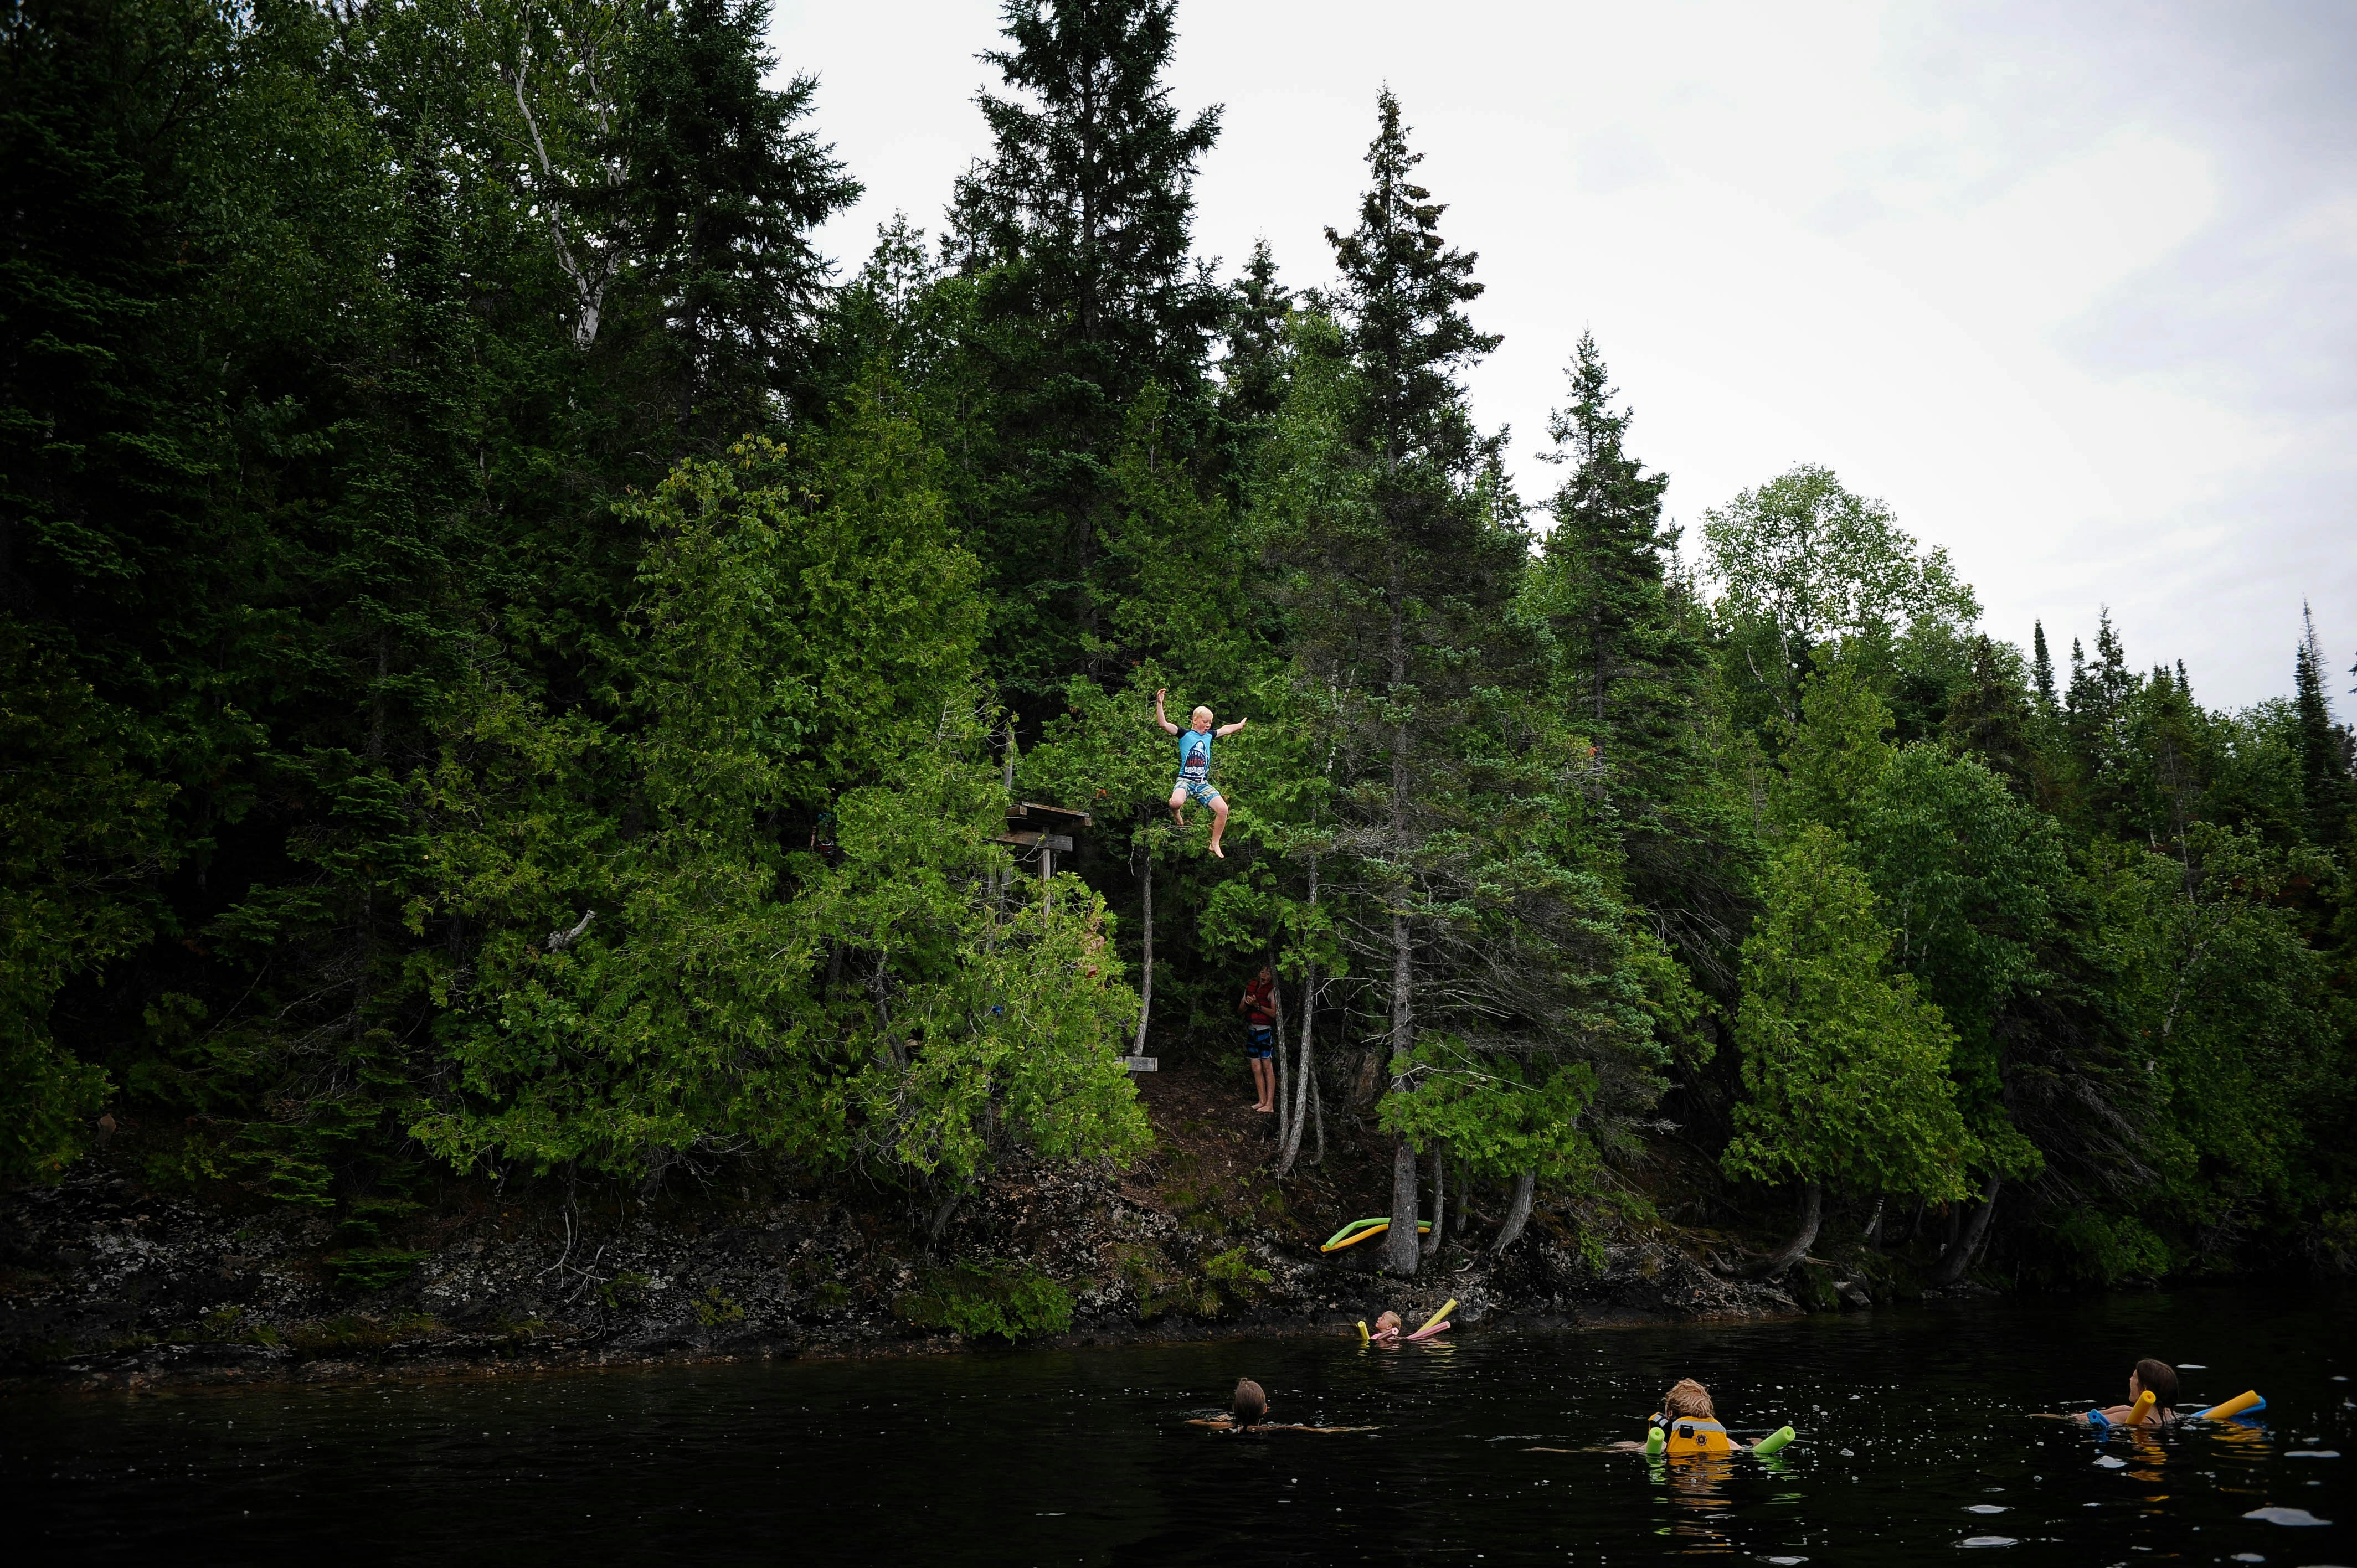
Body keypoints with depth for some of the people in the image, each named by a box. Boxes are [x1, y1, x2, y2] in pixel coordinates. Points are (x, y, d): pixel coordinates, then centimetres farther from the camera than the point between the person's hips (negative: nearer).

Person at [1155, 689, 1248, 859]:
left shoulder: (1209, 736, 16)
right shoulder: (1184, 734, 0)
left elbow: (1226, 729, 36)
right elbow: (1163, 724, -13)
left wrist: (1241, 724, 47)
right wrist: (1159, 703, -22)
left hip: (1203, 784, 5)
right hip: (1185, 781, -5)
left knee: (1223, 809, -13)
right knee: (1176, 802, -38)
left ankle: (1215, 844, 5)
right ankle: (1177, 813, 3)